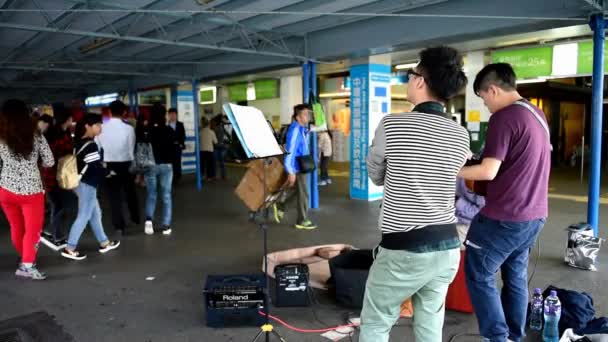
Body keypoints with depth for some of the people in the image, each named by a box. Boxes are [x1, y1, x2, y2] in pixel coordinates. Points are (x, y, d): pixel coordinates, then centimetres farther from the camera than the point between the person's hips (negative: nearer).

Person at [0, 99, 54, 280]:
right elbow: (49, 162, -3)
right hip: (31, 191, -3)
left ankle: (26, 259, 38)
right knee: (33, 229, 8)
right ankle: (27, 265, -3)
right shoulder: (36, 136, -9)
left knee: (16, 228, 19)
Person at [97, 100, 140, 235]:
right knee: (130, 192, 19)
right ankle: (135, 218, 36)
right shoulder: (128, 128, -11)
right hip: (126, 164, 0)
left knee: (114, 195, 9)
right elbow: (131, 149, -8)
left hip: (109, 165, 1)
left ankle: (119, 225, 12)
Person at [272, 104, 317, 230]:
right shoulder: (295, 130, -21)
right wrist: (291, 172, -26)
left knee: (296, 190, 22)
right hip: (297, 168, -9)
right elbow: (290, 151, -25)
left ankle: (280, 206, 36)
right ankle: (302, 221, 16)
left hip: (302, 166, 9)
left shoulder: (303, 129, 7)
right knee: (303, 193, 2)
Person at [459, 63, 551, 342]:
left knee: (478, 276, 5)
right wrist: (479, 159, 18)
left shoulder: (504, 118, -17)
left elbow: (488, 171, -21)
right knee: (516, 276, 18)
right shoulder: (538, 114, 10)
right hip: (534, 214, 9)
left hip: (505, 217, -9)